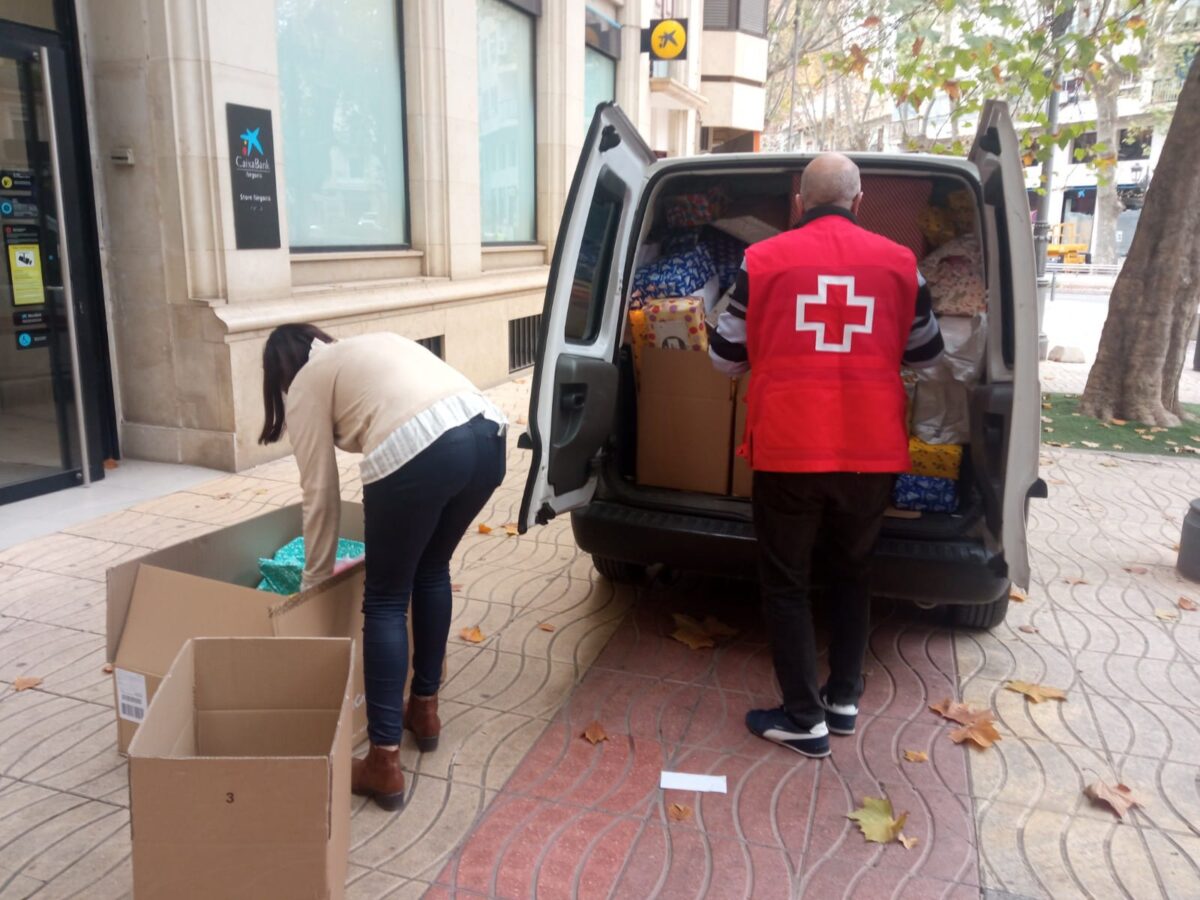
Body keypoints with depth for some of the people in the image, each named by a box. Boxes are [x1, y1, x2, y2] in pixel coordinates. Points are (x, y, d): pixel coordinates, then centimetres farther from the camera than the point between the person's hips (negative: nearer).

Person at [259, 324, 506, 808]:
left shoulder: (306, 386, 18)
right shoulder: (371, 346, 36)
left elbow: (321, 495, 17)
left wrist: (314, 581, 30)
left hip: (419, 451, -7)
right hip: (487, 434, 7)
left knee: (385, 600, 10)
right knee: (431, 570, 27)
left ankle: (384, 763, 14)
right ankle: (424, 709, 40)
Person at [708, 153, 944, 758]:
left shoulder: (763, 259, -2)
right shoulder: (898, 262, 4)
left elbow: (725, 357, 6)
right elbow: (926, 354, 17)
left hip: (786, 450, -3)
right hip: (871, 451, 3)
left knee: (785, 583, 11)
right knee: (853, 574, 22)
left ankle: (804, 719, 17)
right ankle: (844, 700, 32)